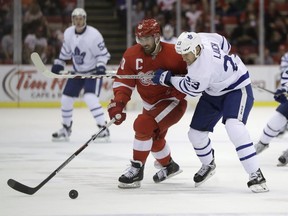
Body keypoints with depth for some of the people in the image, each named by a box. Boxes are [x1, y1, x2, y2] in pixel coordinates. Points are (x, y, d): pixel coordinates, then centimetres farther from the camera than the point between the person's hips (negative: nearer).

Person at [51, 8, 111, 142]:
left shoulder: (93, 34, -22)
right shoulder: (68, 33, -5)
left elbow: (103, 53, -16)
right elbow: (66, 51, 12)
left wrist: (101, 66, -30)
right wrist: (59, 63, 7)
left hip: (93, 71, -6)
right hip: (77, 71, 7)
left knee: (90, 98, -25)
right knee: (66, 98, 7)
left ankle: (103, 130, -19)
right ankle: (66, 129, 27)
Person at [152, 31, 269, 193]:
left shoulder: (203, 66, -37)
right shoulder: (200, 39, -14)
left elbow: (191, 88, -21)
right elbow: (223, 43, 5)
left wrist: (167, 78, -14)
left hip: (238, 89, -10)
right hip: (214, 92, 10)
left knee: (234, 127, -34)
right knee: (196, 132, 10)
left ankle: (256, 175, -31)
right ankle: (208, 165, 41)